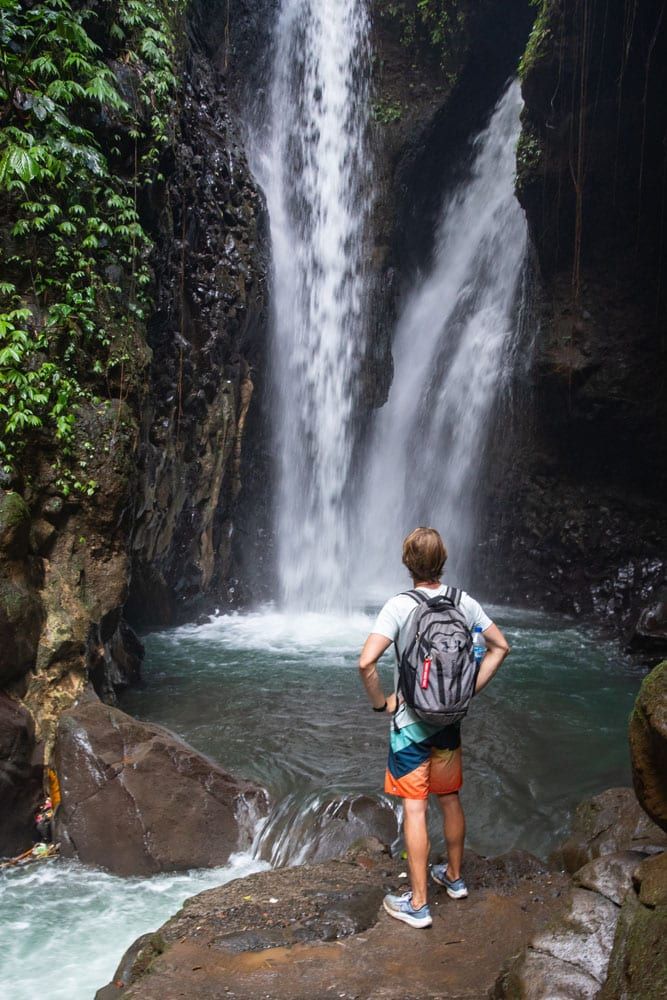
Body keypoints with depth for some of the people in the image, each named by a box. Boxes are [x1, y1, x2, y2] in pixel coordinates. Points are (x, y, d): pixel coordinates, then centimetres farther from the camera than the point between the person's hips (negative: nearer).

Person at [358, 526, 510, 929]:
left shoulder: (399, 606, -17)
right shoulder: (464, 603, -2)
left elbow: (367, 662, -26)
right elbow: (500, 646, 7)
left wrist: (381, 701, -11)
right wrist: (471, 688, 9)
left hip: (411, 722, -5)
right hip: (451, 719, 5)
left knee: (415, 808, 1)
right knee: (450, 799, 20)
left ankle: (418, 904, 9)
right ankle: (454, 877, 38)